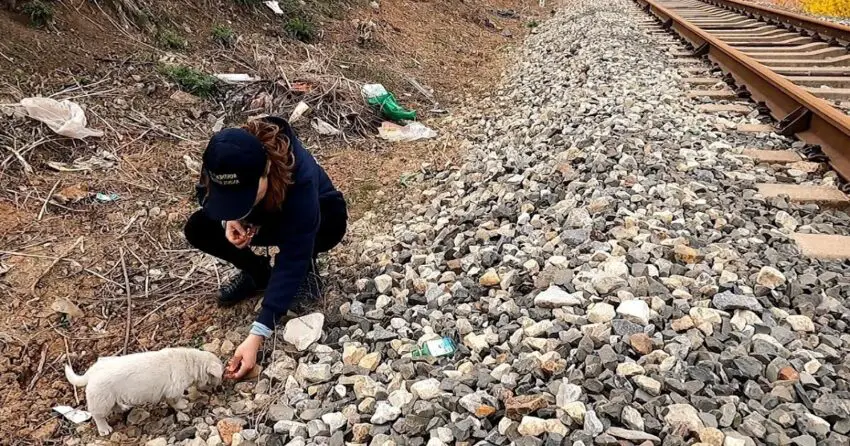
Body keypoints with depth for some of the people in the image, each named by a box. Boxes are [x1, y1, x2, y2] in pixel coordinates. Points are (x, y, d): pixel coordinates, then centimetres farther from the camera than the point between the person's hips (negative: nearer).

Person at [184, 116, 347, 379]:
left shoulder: (299, 176, -42)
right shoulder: (224, 160, -30)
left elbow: (291, 259, -42)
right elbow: (204, 193, -6)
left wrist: (257, 336, -46)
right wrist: (228, 220, -30)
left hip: (322, 219, -5)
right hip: (269, 213, 5)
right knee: (197, 229, -16)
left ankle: (306, 270, -5)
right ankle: (257, 273, 4)